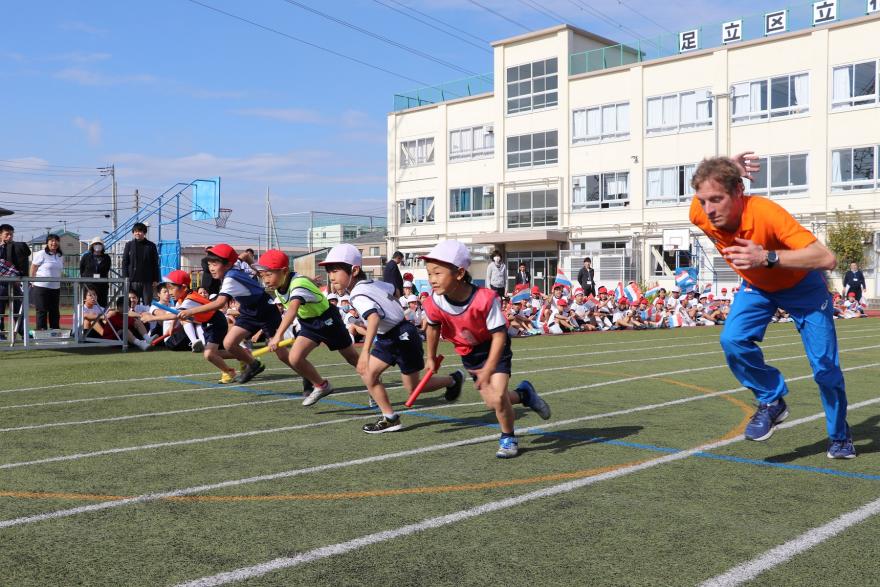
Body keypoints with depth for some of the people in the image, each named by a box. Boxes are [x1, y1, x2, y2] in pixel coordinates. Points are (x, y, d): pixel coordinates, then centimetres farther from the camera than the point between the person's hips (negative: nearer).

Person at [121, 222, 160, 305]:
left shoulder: (151, 246, 5)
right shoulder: (129, 245, 6)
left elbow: (155, 264, 5)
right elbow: (124, 263, 6)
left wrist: (156, 280, 0)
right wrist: (125, 278, -3)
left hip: (147, 280, 0)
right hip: (133, 280, 0)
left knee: (148, 303, 2)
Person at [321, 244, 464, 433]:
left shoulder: (359, 296, -26)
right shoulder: (372, 283, 0)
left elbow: (373, 318, -44)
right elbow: (392, 289, 19)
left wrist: (365, 352, -55)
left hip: (404, 337, -9)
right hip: (388, 339, 9)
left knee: (413, 387, 5)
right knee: (368, 374, -1)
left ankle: (453, 380, 27)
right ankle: (390, 418, 5)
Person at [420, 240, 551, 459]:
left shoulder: (485, 299, -35)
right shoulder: (434, 303, -22)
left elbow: (499, 335, -27)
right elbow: (433, 328, 0)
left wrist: (488, 370, -32)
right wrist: (431, 358, 11)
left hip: (494, 349, -4)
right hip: (469, 353, 4)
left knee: (498, 397, -18)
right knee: (492, 403, 5)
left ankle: (508, 439, 10)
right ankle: (523, 393, 36)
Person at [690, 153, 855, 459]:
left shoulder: (767, 213, -40)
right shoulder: (699, 214, -26)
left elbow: (827, 258, -45)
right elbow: (705, 184, -1)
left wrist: (768, 258, -52)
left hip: (802, 286, -3)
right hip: (756, 287, 4)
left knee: (825, 367, 0)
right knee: (732, 340, -24)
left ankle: (840, 436, 26)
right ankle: (772, 400, 0)